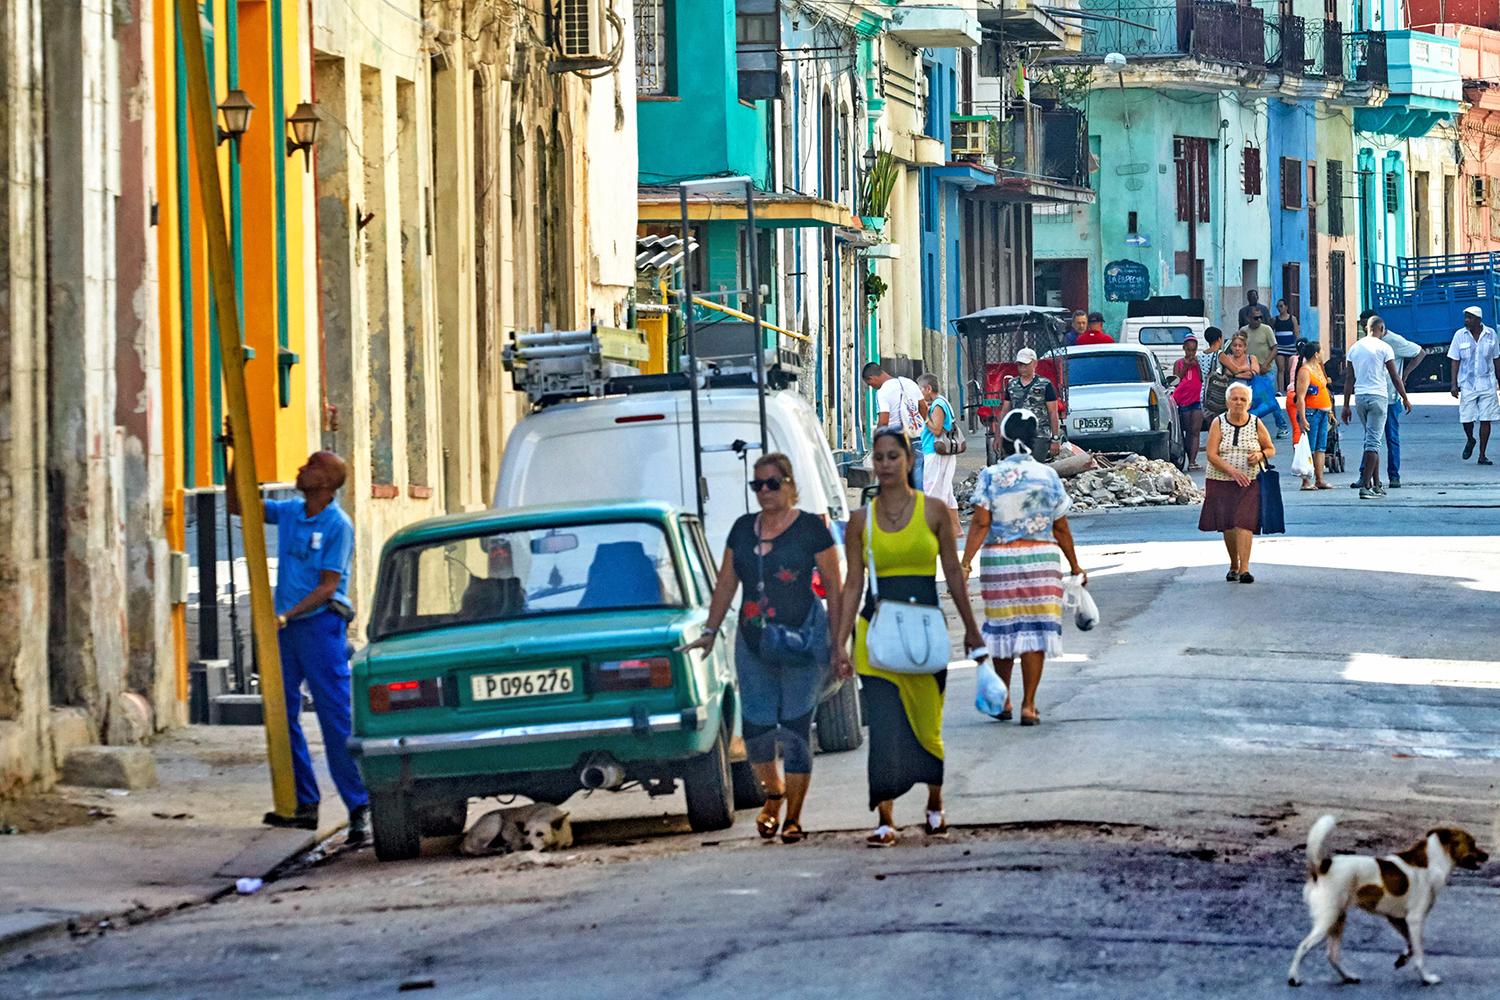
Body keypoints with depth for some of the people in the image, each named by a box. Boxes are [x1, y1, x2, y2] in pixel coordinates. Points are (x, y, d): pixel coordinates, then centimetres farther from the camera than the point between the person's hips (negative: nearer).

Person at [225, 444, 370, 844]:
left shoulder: (338, 525, -10)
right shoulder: (289, 512, 9)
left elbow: (328, 586, -12)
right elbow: (235, 505, 20)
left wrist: (288, 615, -22)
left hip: (321, 625, -7)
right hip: (285, 627, 7)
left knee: (336, 720, -9)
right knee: (281, 716, 7)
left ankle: (359, 807, -9)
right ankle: (304, 803, 13)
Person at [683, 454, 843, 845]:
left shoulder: (811, 529, -3)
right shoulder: (743, 529, 11)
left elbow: (834, 589, -2)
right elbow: (725, 584, 16)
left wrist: (838, 643, -6)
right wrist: (710, 632, 11)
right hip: (753, 642, 4)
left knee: (795, 728, -5)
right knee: (755, 726, 0)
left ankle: (793, 817, 3)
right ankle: (773, 794, 27)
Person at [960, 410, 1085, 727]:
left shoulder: (990, 477, -4)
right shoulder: (1048, 476, 0)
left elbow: (981, 523, -12)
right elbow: (1061, 527, 3)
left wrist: (966, 561, -14)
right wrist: (1074, 564, 14)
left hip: (998, 560, 0)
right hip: (1041, 558, 0)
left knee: (1003, 627, 13)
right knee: (1035, 630, 1)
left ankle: (1003, 700, 23)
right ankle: (1028, 705, -2)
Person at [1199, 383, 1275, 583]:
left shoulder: (1256, 424, 3)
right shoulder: (1218, 423, -1)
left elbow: (1271, 449, 13)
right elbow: (1212, 455, -9)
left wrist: (1260, 455, -11)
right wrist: (1233, 471, -20)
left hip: (1249, 483, -1)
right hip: (1221, 482, 1)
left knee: (1244, 522, -15)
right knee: (1227, 526, 5)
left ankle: (1244, 568, -18)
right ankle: (1233, 565, 24)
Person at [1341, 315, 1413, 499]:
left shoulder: (1354, 348, 10)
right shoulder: (1383, 347, -5)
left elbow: (1349, 379, 11)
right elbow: (1395, 376, -4)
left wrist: (1346, 406, 14)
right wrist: (1405, 399, 6)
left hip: (1359, 396, 5)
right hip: (1378, 396, -5)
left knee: (1372, 440, 15)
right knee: (1373, 441, -7)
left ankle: (1376, 485, 15)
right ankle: (1366, 486, -14)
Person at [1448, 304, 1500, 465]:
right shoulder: (1460, 335, -1)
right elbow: (1455, 361, 1)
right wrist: (1454, 384, -6)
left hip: (1487, 384, 0)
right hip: (1467, 384, 0)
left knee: (1486, 420, -2)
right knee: (1467, 418, -4)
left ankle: (1482, 455, 5)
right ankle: (1470, 441, 29)